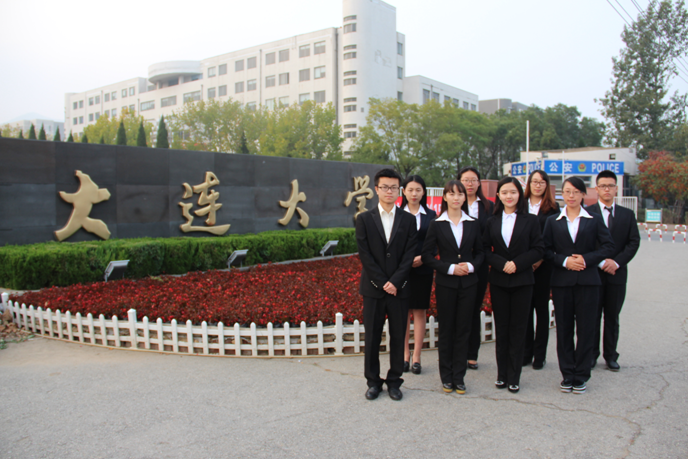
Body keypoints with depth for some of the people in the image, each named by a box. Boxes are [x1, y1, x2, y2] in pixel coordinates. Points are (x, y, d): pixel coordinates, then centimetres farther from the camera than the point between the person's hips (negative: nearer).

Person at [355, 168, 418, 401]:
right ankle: (373, 381, 20)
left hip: (399, 288, 1)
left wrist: (395, 281, -12)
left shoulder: (408, 220, 6)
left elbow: (409, 255, -1)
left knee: (398, 336, 6)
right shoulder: (364, 219, 3)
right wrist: (382, 283, -10)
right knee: (372, 337, 6)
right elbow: (365, 255, -3)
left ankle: (394, 381, 20)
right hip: (373, 288, 0)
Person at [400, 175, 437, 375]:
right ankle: (404, 355, 14)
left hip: (423, 269, 1)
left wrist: (422, 257, -12)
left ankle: (416, 356, 13)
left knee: (419, 312, 5)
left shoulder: (431, 215, 6)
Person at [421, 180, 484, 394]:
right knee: (446, 330, 5)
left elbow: (480, 252, 11)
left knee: (463, 330, 6)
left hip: (468, 283, 2)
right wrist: (450, 268, -13)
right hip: (445, 284, -2)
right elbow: (427, 255, -3)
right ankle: (446, 376, 17)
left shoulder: (473, 224, 6)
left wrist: (471, 266, -10)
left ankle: (459, 376, 16)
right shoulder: (437, 224, -1)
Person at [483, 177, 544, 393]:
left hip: (522, 280, -1)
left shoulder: (530, 221, 1)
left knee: (518, 329, 3)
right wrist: (501, 264, -14)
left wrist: (517, 264, -15)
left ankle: (514, 377, 12)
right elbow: (486, 250, 2)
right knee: (501, 328, 8)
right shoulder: (492, 222, 6)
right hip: (498, 281, 2)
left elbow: (538, 249, -4)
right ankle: (502, 374, 18)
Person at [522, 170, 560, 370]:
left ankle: (540, 354, 12)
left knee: (541, 308, 5)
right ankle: (526, 352, 15)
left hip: (544, 265, -1)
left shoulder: (553, 208, 2)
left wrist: (541, 259, -10)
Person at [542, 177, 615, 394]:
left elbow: (608, 247, 0)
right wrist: (564, 261, -13)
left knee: (585, 328, 2)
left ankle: (581, 375, 14)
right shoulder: (553, 221, 7)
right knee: (564, 329, 6)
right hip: (561, 281, 1)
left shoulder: (594, 220, 5)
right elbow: (546, 250, 3)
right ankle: (567, 374, 17)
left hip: (587, 281, -1)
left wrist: (586, 259, -13)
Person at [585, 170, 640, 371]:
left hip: (617, 273, 3)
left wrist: (616, 261, -11)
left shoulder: (627, 214, 9)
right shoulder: (587, 213, -1)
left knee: (612, 317, 9)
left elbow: (634, 242, 2)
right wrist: (600, 262, -14)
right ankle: (591, 355, 14)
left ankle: (611, 356, 19)